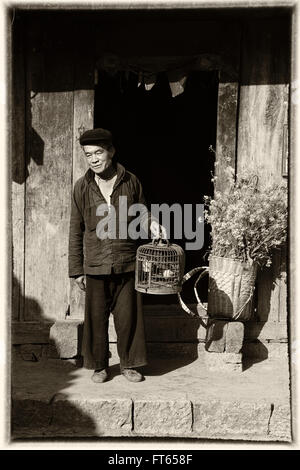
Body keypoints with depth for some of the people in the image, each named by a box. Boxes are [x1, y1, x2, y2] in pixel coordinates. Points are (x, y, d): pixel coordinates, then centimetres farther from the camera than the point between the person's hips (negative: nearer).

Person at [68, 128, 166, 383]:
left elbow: (141, 213, 14)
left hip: (127, 262, 0)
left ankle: (129, 364, 25)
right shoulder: (82, 187, 1)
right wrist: (77, 269, 4)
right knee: (96, 316, 7)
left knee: (129, 316, 7)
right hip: (95, 264, 0)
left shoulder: (130, 181, 1)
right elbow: (76, 230, 5)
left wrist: (151, 224, -11)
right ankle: (99, 365, 26)